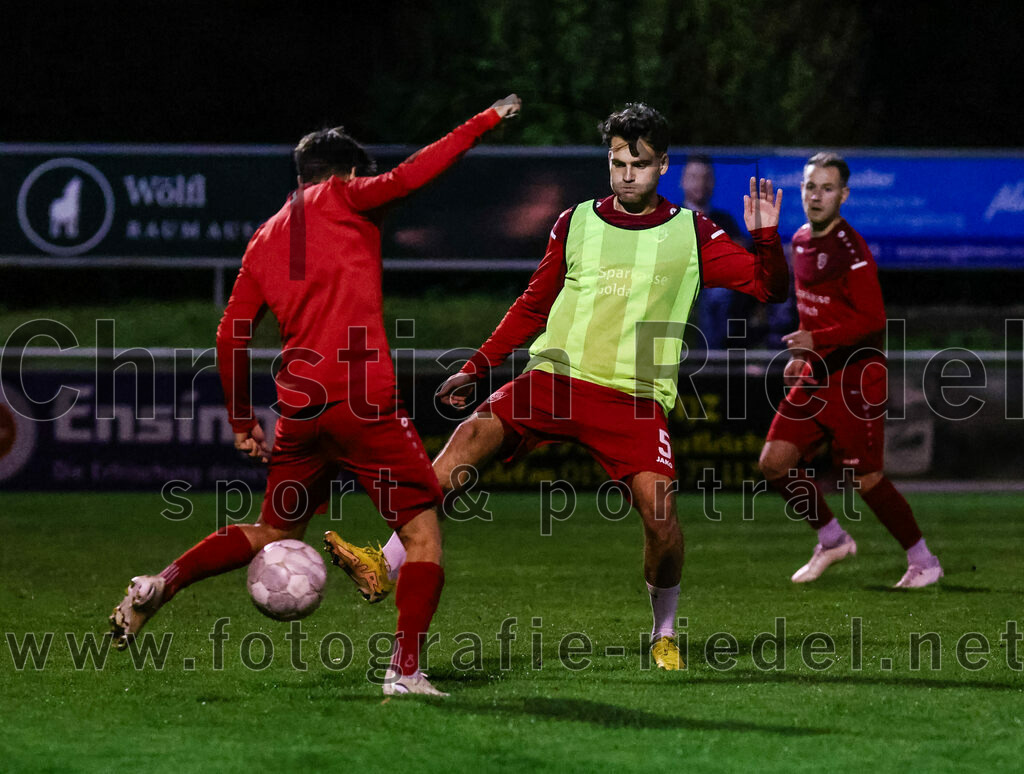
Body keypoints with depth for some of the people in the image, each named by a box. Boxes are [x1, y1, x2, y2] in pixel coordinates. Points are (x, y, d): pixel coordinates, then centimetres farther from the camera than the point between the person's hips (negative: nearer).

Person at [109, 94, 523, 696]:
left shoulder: (266, 239, 19)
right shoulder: (342, 198, 3)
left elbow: (231, 336, 16)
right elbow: (407, 178, -14)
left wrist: (242, 421, 24)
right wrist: (485, 123, -8)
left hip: (298, 408, 6)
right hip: (363, 399, -6)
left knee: (275, 532, 24)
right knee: (423, 529, -1)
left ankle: (159, 586, 15)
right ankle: (406, 669, -10)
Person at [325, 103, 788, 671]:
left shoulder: (691, 234, 8)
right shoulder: (575, 224, 13)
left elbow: (771, 288, 6)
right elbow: (533, 306, 22)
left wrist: (766, 238, -13)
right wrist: (478, 367, 16)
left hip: (635, 397, -1)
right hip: (557, 376, 2)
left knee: (659, 511, -19)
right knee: (473, 433, -23)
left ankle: (664, 633, 8)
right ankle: (386, 568, -29)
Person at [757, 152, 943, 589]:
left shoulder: (850, 250, -18)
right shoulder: (800, 241, 9)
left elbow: (872, 320, -22)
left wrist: (817, 340, -28)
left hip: (856, 379, -8)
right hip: (816, 375, 8)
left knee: (865, 480, -4)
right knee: (774, 462, 0)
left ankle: (923, 561, 13)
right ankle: (832, 540, 19)